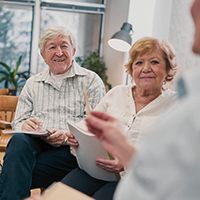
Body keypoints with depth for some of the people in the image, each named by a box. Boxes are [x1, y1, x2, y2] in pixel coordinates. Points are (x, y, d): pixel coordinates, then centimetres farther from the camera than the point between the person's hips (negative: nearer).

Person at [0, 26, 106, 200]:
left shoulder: (91, 81, 9)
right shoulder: (33, 84, 22)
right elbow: (18, 122, 16)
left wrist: (67, 136, -19)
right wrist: (24, 126, -10)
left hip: (72, 149, -3)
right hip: (36, 144, 4)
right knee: (19, 140, -34)